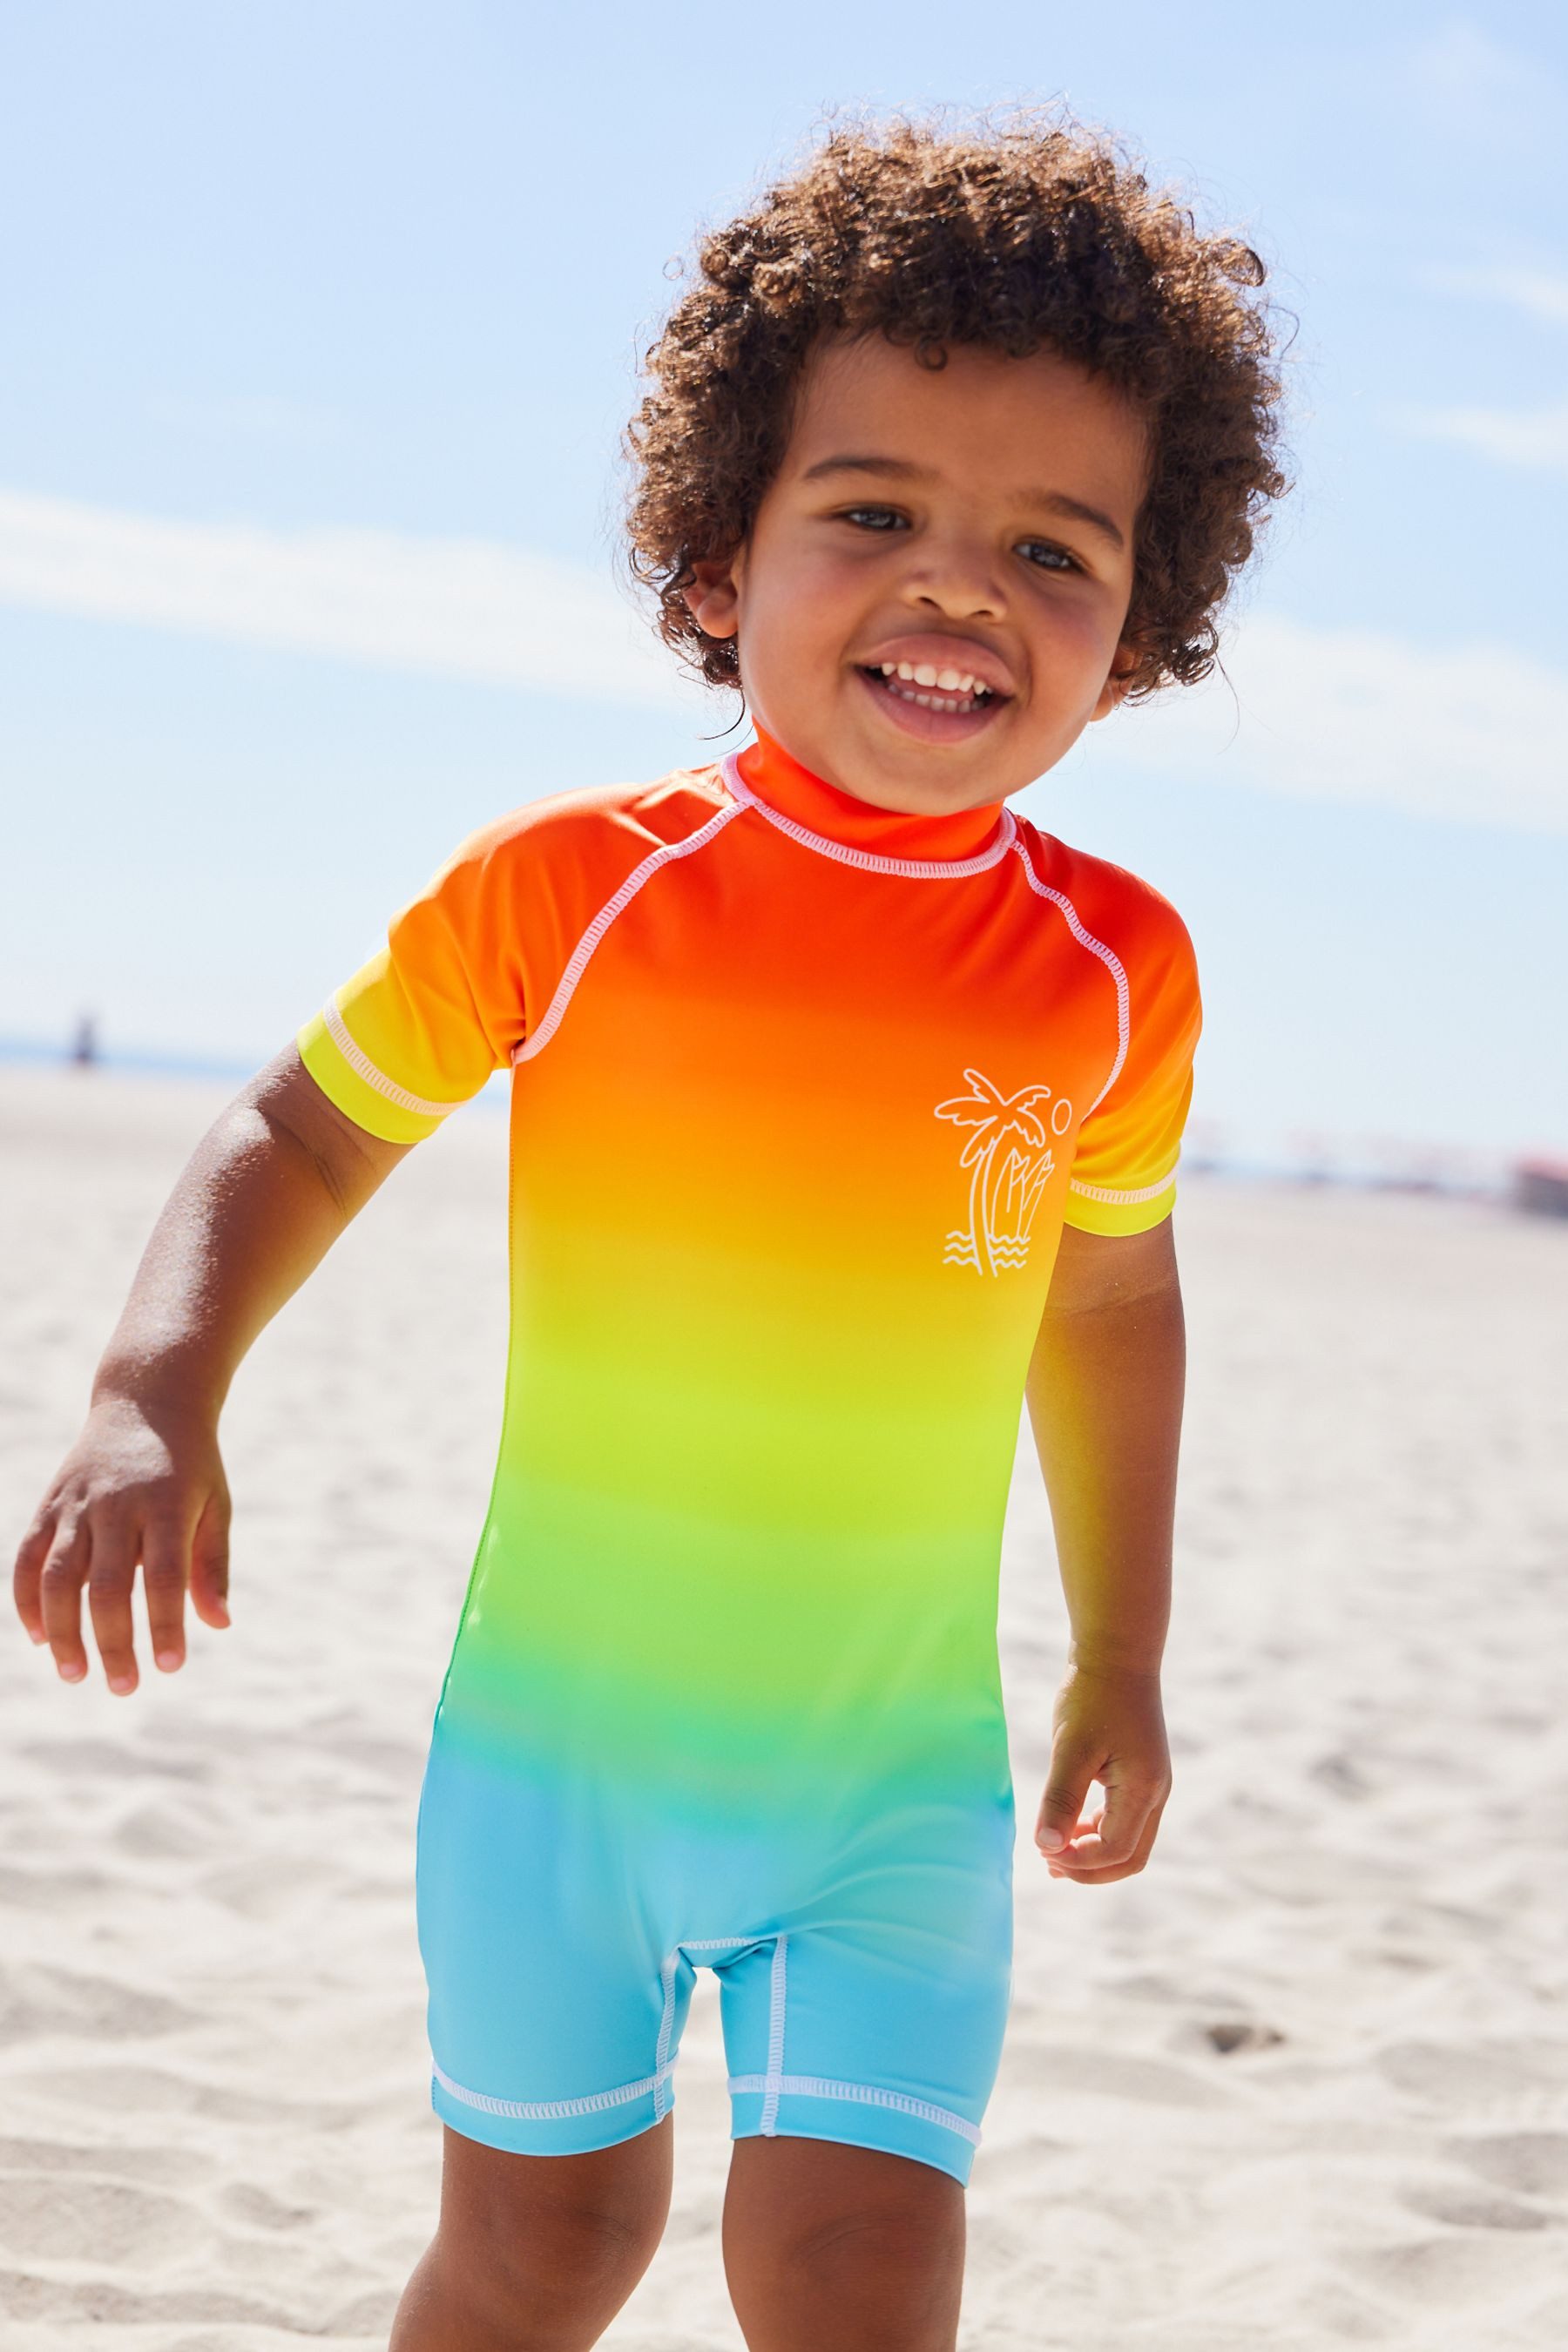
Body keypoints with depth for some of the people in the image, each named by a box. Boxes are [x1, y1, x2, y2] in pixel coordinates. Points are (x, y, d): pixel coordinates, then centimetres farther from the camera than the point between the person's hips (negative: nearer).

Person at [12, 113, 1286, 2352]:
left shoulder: (1117, 971, -7)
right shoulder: (561, 890, -12)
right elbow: (309, 1128, 1)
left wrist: (1123, 1657, 16)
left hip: (896, 1777, 0)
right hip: (555, 1731, 0)